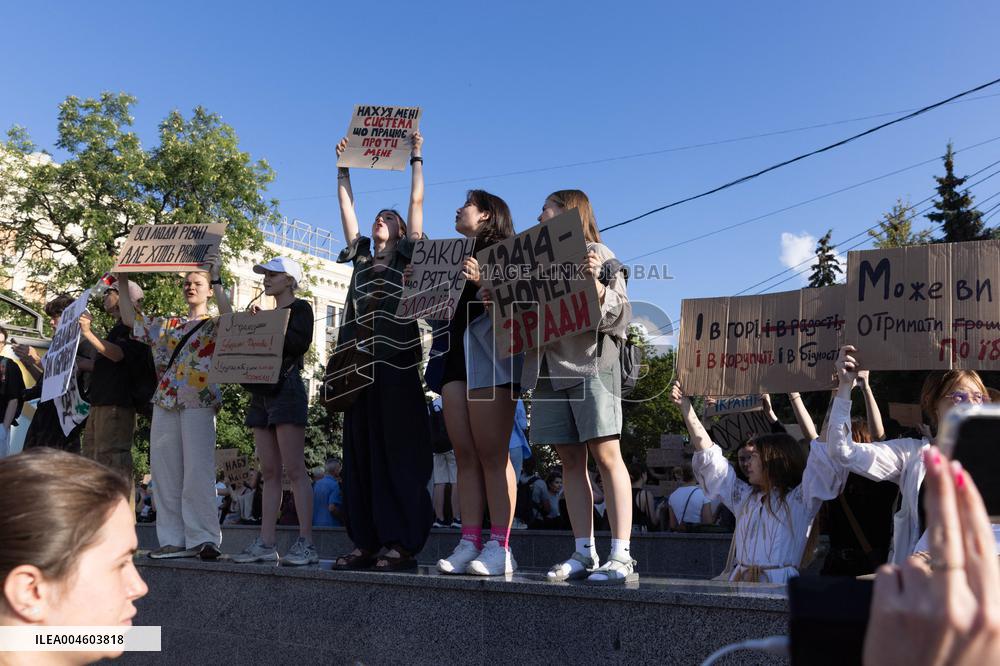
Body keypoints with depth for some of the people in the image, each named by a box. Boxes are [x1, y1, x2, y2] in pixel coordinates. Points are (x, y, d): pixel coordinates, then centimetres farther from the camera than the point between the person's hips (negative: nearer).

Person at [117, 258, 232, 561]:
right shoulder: (166, 325, 23)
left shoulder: (215, 326, 7)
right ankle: (173, 539, 7)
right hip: (165, 403, 6)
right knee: (165, 473, 3)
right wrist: (122, 281, 19)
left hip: (198, 403, -6)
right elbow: (130, 318, 25)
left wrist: (217, 279, -18)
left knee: (197, 472, -12)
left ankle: (203, 539, -10)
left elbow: (230, 317, -15)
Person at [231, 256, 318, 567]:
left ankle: (306, 543, -12)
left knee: (294, 469, -12)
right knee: (269, 471, 4)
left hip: (287, 387, -8)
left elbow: (301, 343, -15)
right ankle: (266, 543, 4)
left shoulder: (299, 308, 1)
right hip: (263, 390, 8)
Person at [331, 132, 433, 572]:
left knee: (397, 452, -7)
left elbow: (417, 201, 9)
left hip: (396, 362, -6)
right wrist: (344, 167, 28)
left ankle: (401, 544, -7)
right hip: (360, 362, 6)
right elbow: (346, 205, 26)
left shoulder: (406, 257, 11)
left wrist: (416, 157, 15)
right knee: (360, 451, 2)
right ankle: (366, 543, 6)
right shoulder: (361, 258, 23)